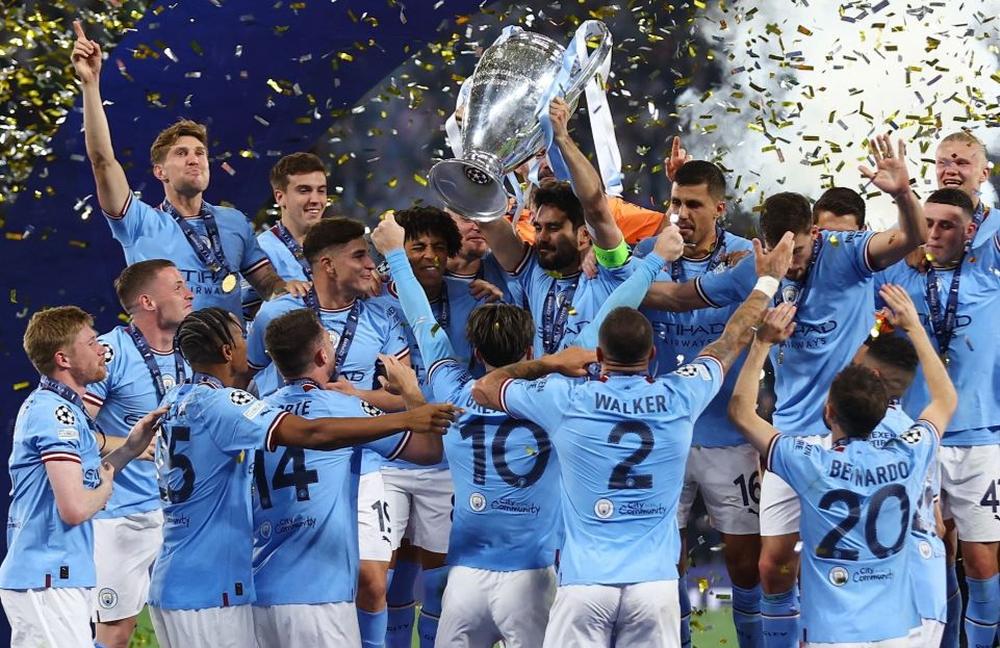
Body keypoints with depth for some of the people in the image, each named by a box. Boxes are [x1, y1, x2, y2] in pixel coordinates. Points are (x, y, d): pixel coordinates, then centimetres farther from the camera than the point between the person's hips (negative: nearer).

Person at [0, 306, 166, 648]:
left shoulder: (42, 406, 17)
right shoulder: (58, 414, -16)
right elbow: (74, 508, -23)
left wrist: (130, 447, 14)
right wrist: (106, 486, -2)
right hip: (50, 582, -11)